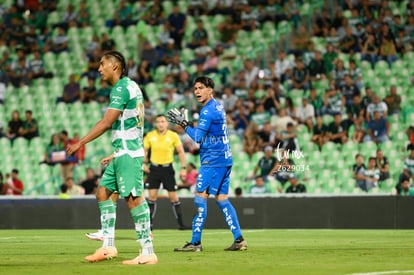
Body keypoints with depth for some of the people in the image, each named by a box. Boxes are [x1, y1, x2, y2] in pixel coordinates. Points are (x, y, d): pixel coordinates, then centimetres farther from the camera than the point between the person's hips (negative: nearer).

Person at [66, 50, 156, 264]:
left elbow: (106, 122, -20)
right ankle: (108, 246, 10)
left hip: (128, 153, -10)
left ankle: (148, 252, -13)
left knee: (133, 198, -11)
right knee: (103, 192, 11)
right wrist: (116, 154, 25)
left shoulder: (121, 88, -12)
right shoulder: (130, 87, 18)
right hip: (124, 153, 10)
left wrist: (80, 143, -17)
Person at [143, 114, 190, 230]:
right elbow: (145, 150, 11)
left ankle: (180, 224, 7)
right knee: (152, 197, -3)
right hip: (154, 168, 1)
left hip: (167, 168, -1)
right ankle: (149, 224, 1)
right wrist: (144, 163, -4)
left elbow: (181, 152, 1)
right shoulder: (150, 136, 1)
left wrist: (183, 168, -6)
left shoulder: (173, 136, -4)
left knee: (174, 197, -1)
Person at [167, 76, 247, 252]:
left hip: (212, 161, -10)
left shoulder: (208, 111, -14)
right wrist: (184, 123, 12)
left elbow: (198, 137, -15)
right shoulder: (218, 107, 15)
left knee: (200, 198, -8)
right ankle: (239, 239, 8)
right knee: (222, 199, 11)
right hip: (225, 159, 10)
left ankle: (195, 242, -10)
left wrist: (183, 123, -7)